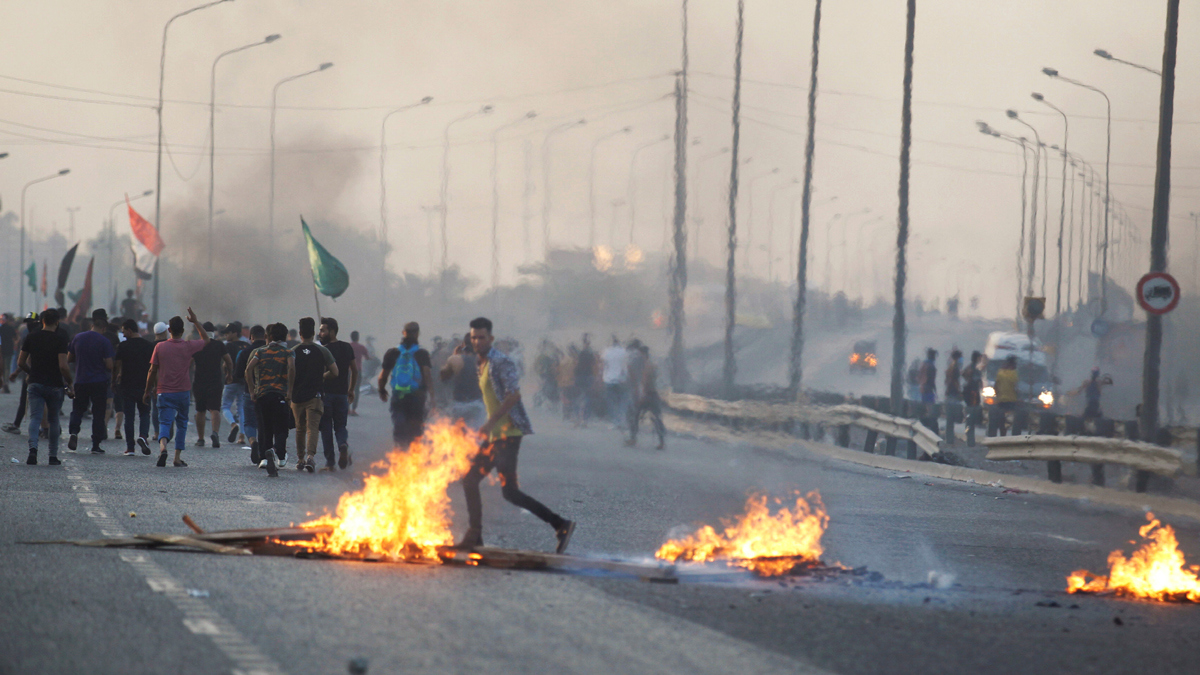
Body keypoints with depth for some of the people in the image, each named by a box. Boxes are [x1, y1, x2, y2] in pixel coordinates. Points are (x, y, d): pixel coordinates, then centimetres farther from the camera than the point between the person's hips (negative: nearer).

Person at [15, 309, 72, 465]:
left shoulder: (32, 337, 3)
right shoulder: (60, 339, -8)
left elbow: (20, 363, 7)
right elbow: (63, 366, -17)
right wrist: (69, 385, -4)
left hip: (36, 383, 2)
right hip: (55, 385, -2)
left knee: (35, 417, -4)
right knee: (53, 420, 11)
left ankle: (33, 448, -29)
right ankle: (53, 456, 16)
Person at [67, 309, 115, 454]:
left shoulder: (78, 338, 2)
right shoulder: (104, 341, -9)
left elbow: (69, 359, 9)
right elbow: (109, 365, -10)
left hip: (80, 381, 3)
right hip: (99, 382, -3)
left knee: (78, 409, 15)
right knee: (98, 413, 6)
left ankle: (73, 432, -12)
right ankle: (96, 445, 5)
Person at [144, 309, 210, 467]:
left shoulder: (160, 347, -3)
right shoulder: (189, 346, -2)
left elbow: (152, 371, 1)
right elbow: (206, 339, 18)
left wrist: (147, 391, 11)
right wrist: (196, 322, 21)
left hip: (164, 392, -1)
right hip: (183, 392, 1)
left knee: (164, 422, -5)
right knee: (182, 423, 15)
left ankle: (163, 446, -34)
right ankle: (178, 457, 13)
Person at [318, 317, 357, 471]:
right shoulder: (347, 348, 8)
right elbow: (355, 370, 13)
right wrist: (351, 390, 22)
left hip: (325, 393, -5)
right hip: (342, 394, 5)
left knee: (326, 428, 4)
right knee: (340, 425, 14)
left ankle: (330, 463, 2)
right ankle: (344, 445, -18)